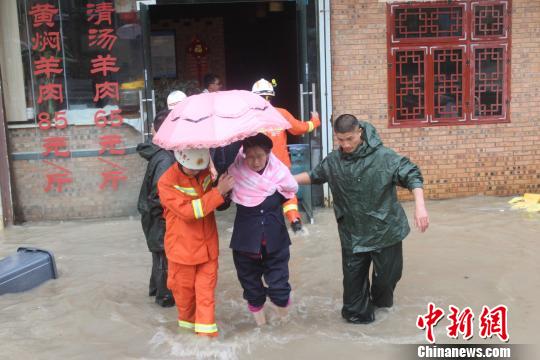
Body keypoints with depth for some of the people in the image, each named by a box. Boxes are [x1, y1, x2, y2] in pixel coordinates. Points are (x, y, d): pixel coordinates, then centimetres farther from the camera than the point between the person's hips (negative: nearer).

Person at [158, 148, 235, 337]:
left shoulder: (207, 171, -4)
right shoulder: (167, 182, -18)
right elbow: (187, 211, -28)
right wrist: (218, 192, -29)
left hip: (208, 245, 3)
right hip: (182, 247, -3)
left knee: (206, 289, 5)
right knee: (184, 289, 15)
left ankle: (206, 332, 13)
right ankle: (187, 323, 39)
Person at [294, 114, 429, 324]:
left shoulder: (383, 156, -15)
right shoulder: (333, 161, -1)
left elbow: (412, 176, -15)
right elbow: (314, 176, 16)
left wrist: (420, 207, -26)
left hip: (385, 230, -2)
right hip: (352, 233, 3)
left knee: (388, 273, 12)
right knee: (353, 275, 9)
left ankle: (381, 299, 45)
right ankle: (358, 313, 30)